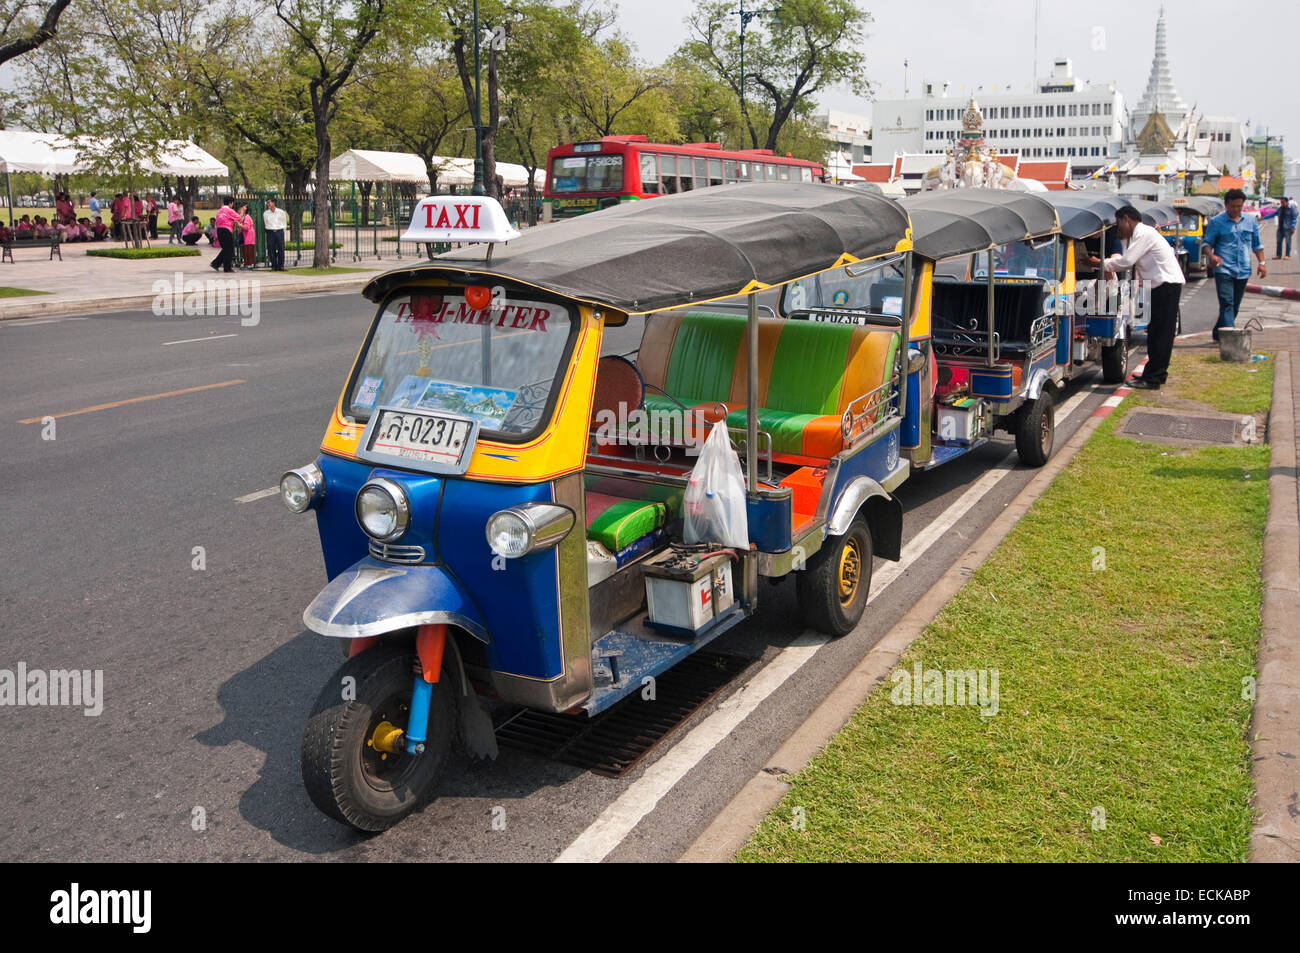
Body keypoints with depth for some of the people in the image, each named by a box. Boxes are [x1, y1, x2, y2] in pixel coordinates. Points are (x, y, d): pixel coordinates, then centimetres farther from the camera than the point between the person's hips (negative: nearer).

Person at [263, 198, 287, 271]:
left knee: (281, 249, -5)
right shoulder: (265, 213, 8)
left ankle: (281, 266, 1)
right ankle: (274, 266, 4)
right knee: (271, 250, -3)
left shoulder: (281, 212, 5)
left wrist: (281, 231, 8)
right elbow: (265, 224, 17)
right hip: (270, 232, 1)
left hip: (279, 231, -1)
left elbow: (285, 223, 12)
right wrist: (268, 231, 12)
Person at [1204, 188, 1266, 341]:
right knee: (1227, 303, -15)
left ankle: (1218, 333, 22)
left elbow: (1257, 244, 20)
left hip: (1243, 271, 5)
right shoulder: (1216, 222, 1)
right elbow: (1207, 242, 2)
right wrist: (1212, 256, -19)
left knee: (1235, 305, 10)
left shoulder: (1250, 221, 13)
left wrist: (1261, 262, 11)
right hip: (1224, 270, -5)